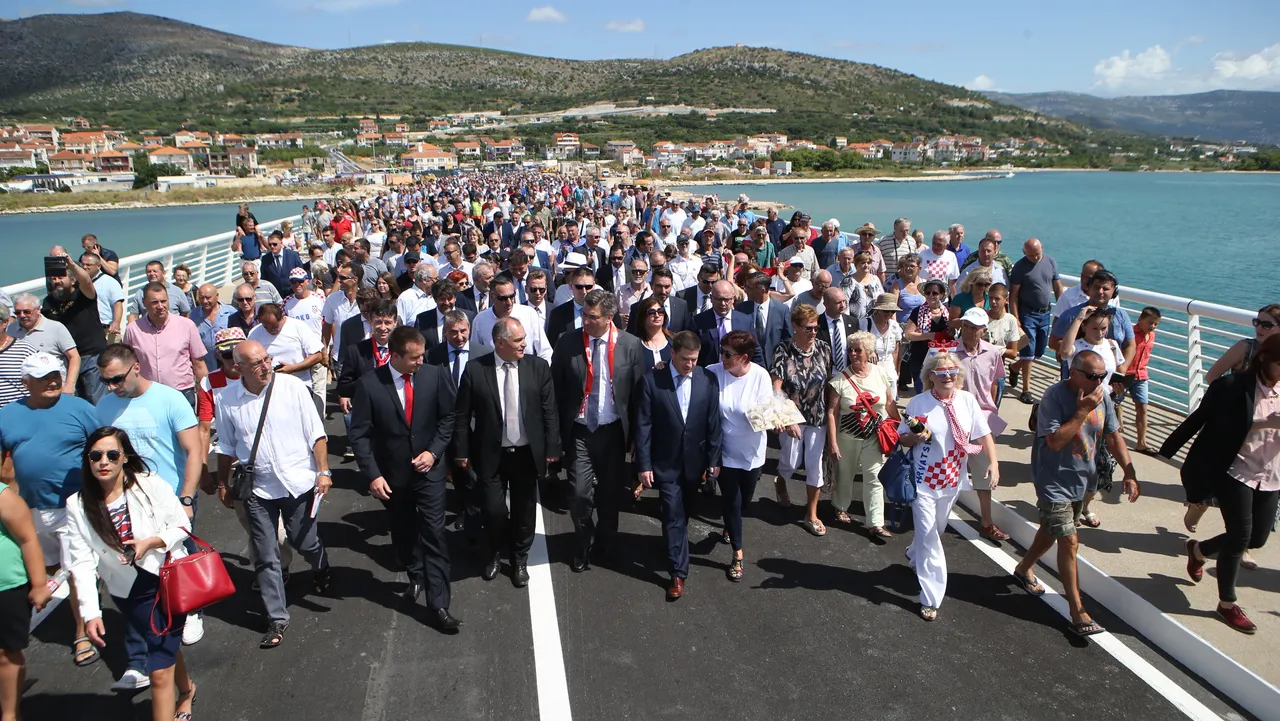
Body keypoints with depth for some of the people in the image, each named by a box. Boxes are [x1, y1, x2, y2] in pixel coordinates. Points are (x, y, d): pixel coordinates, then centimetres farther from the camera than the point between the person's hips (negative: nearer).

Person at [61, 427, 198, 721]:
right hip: (129, 592, 3)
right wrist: (91, 613, -13)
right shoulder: (78, 506, -4)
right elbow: (82, 562, -7)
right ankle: (185, 690, 51)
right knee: (165, 648, 20)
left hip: (169, 579, -3)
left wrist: (149, 542, -21)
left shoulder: (150, 485, -10)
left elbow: (182, 526, -3)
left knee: (159, 672, -6)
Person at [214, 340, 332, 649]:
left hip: (299, 483, -1)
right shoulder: (228, 401, -6)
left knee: (306, 543, 14)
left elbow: (316, 434, -6)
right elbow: (226, 448, 8)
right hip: (258, 489, 1)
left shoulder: (293, 387, -12)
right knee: (266, 557, 7)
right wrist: (223, 483, 13)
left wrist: (323, 471, -10)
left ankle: (322, 571, 49)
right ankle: (277, 619, 21)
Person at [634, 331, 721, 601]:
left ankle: (676, 546, 43)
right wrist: (644, 464, -11)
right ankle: (678, 573, 7)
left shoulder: (708, 380, -5)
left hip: (694, 462, 3)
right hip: (666, 463, -3)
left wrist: (714, 459, -1)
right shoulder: (651, 381, -11)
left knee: (682, 513, 19)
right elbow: (643, 426, -9)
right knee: (673, 516, -2)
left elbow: (713, 422, -1)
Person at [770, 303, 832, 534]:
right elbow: (776, 389, -17)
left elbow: (828, 382, 4)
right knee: (791, 462, 10)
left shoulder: (823, 349, -5)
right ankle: (780, 483, 47)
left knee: (815, 464, 5)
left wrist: (830, 411, 0)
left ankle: (811, 515, 20)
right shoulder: (783, 351, -15)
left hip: (817, 417, 3)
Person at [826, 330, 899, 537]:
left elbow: (890, 403, 7)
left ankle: (876, 524, 3)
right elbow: (832, 412, -12)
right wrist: (833, 443, -15)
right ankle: (841, 507, 41)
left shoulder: (880, 373, -3)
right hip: (847, 437, -1)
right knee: (844, 474, 15)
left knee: (875, 478, -1)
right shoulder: (840, 378, -12)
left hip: (874, 437, 1)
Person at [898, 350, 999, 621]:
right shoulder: (917, 403, -10)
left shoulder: (967, 401, -4)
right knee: (928, 537, -4)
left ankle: (914, 555, 53)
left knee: (936, 530, 21)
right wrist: (916, 437, -23)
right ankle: (930, 598, 3)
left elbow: (983, 435, -1)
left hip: (953, 479, 4)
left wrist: (993, 463, -15)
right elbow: (902, 439, -2)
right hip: (924, 480, -4)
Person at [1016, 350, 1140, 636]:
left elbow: (1114, 436, 6)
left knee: (1052, 530, 23)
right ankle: (1077, 611, -1)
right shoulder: (1055, 396, -22)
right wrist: (1082, 411, -29)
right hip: (1055, 482, -7)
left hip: (1081, 481, 7)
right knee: (1070, 542, -8)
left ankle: (1024, 569, 47)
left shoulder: (1101, 396, -2)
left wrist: (1130, 474, 1)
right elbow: (1055, 441, -27)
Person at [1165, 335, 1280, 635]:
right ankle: (1227, 604, 14)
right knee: (1240, 535, -5)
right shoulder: (1233, 387, -15)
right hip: (1234, 472, -6)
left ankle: (1198, 549, 41)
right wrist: (1167, 451, -2)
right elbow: (1198, 419, -8)